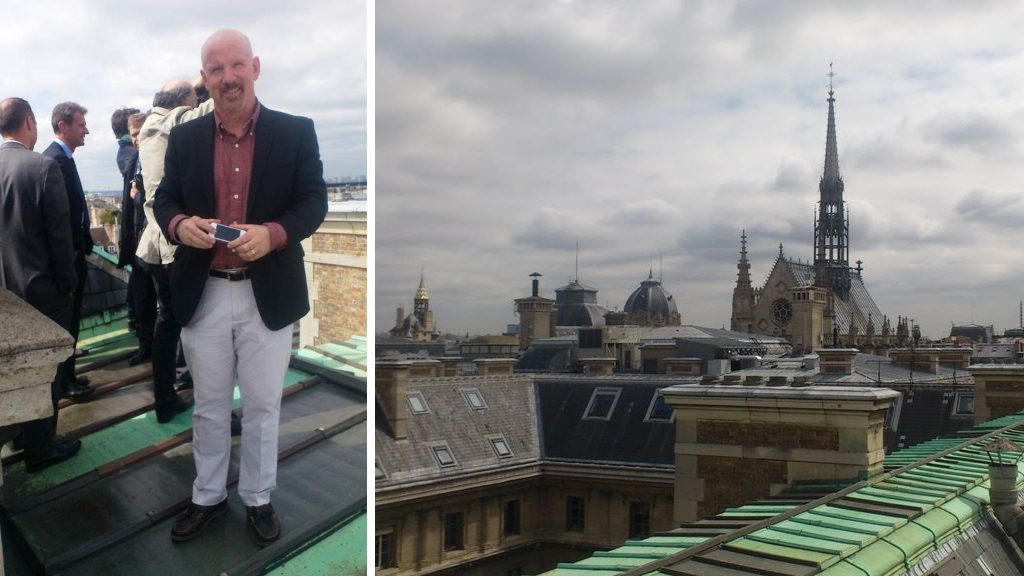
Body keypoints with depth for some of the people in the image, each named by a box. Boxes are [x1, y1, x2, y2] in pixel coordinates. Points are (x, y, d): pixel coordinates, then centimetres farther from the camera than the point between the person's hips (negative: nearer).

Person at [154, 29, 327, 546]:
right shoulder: (184, 138, 5)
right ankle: (207, 497, 34)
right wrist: (180, 225, -15)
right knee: (208, 405, 16)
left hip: (268, 295, -2)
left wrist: (272, 234, -24)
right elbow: (164, 198, 9)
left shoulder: (296, 132, -3)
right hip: (202, 294, 2)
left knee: (262, 406, 11)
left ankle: (258, 499, 30)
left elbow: (314, 201, -5)